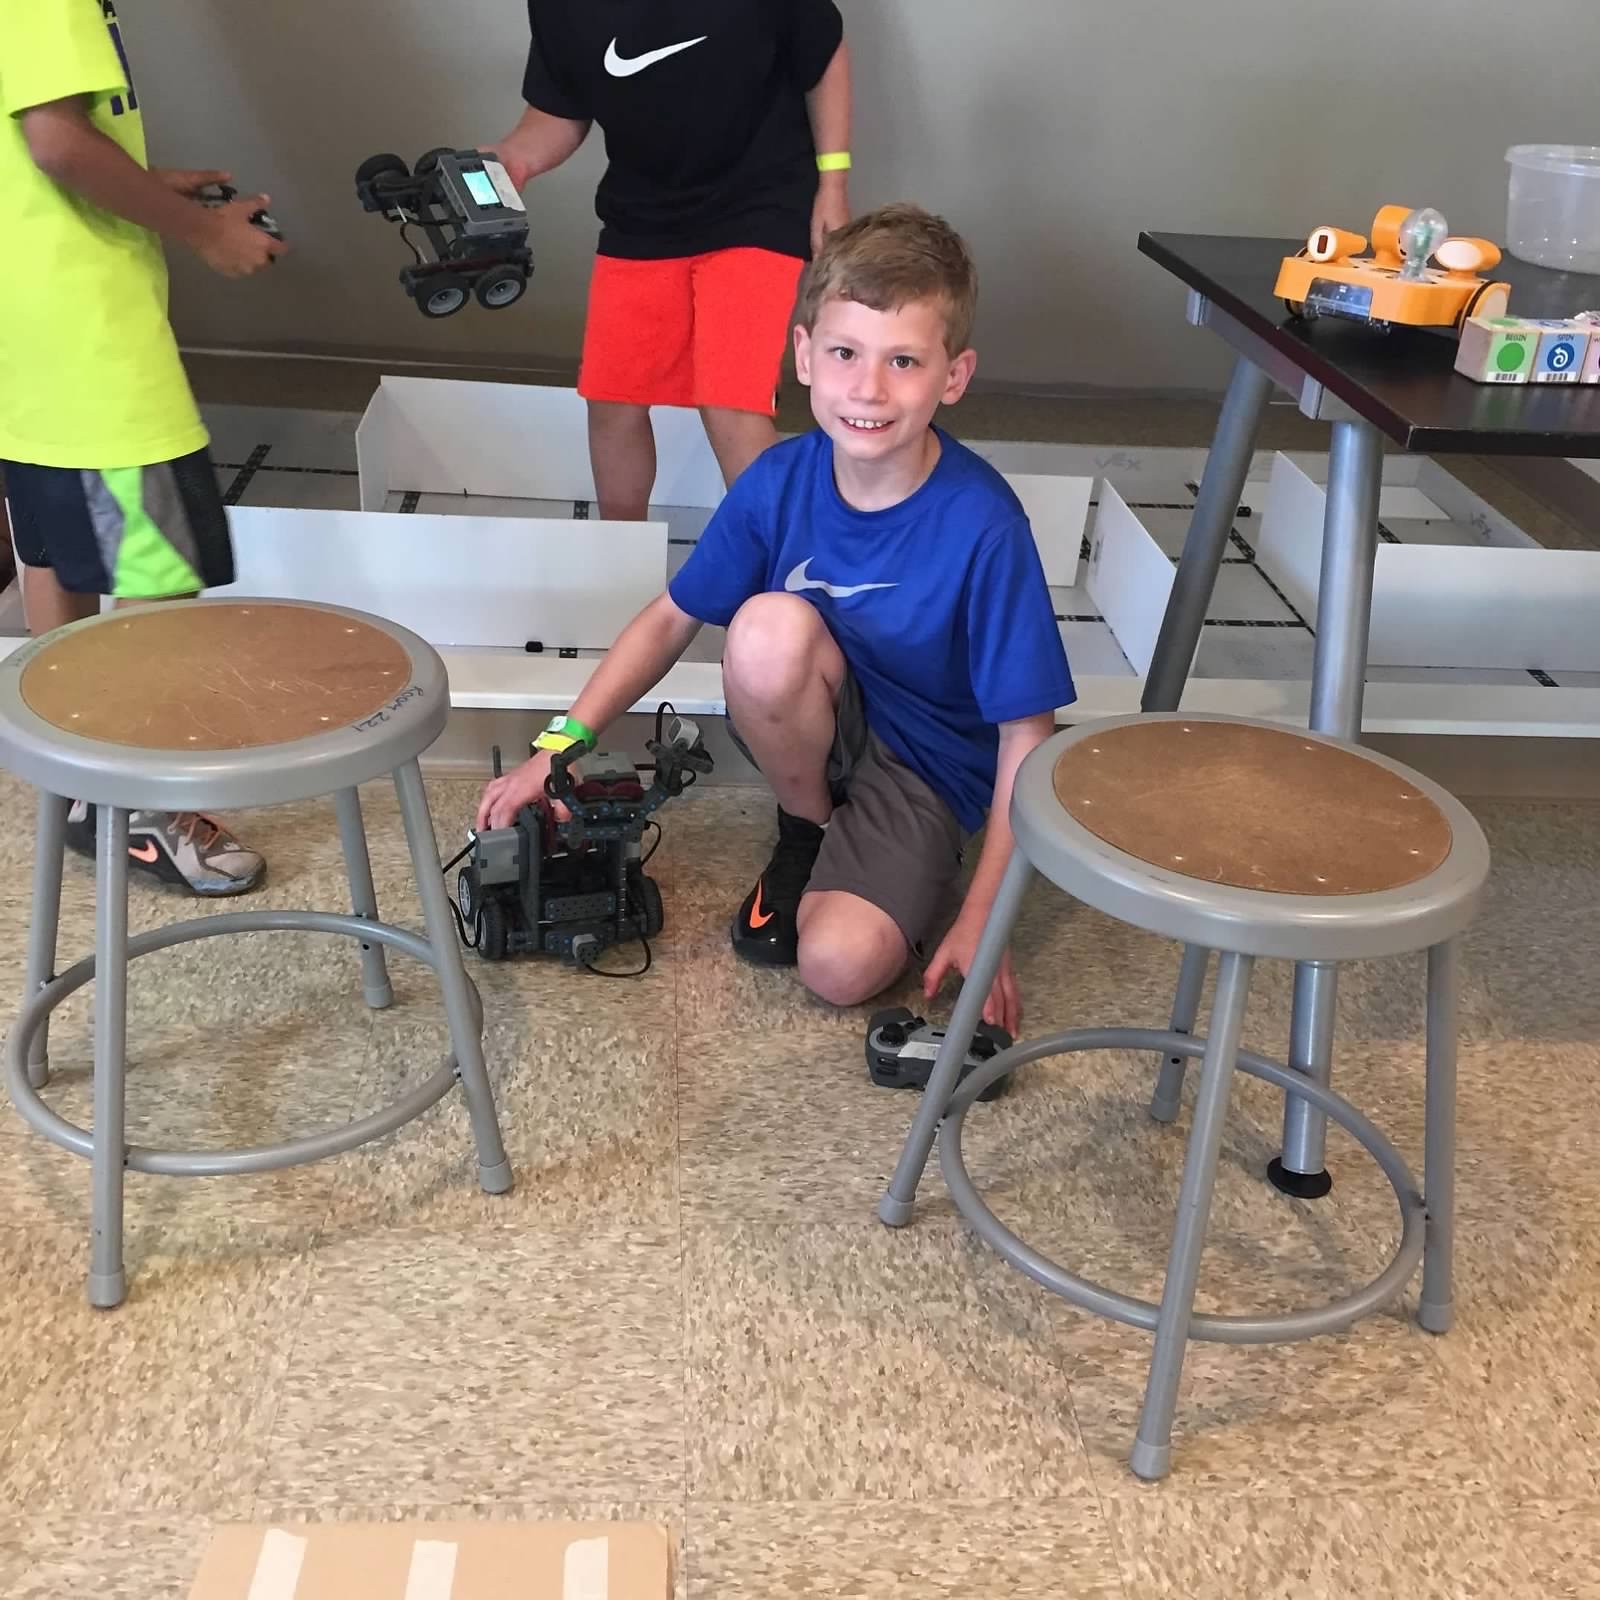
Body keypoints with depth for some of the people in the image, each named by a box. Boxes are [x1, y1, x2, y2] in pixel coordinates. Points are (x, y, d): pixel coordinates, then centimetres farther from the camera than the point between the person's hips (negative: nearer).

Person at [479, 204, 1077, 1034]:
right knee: (770, 628, -32)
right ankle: (808, 833, -4)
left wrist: (978, 919, -19)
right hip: (811, 730, 4)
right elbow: (672, 617, -1)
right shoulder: (780, 480, -14)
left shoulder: (982, 524, -25)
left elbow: (1026, 734, -18)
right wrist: (561, 745, -10)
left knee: (840, 965, -29)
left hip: (925, 769, -3)